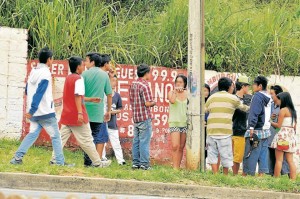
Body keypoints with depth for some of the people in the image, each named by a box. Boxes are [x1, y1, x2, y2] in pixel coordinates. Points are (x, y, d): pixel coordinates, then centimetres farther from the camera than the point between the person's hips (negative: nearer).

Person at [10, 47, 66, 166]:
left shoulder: (33, 71, 10)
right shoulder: (45, 73, -15)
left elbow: (27, 91, 18)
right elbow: (39, 93, -20)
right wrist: (32, 110, -22)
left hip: (34, 112, 7)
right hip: (46, 112, -7)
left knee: (32, 134, 9)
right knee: (56, 136, 2)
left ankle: (17, 157, -2)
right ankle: (60, 162, 1)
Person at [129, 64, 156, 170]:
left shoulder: (133, 85, 10)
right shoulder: (144, 85, -15)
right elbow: (148, 103, -19)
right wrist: (154, 103, 2)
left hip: (135, 117, 8)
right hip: (145, 117, -8)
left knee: (136, 141, 10)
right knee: (144, 141, -5)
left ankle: (135, 162, 13)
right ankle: (144, 163, -5)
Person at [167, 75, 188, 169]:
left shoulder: (187, 94, 10)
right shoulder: (171, 93, 4)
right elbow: (172, 101, -17)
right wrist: (175, 91, -7)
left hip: (185, 123, 3)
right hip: (174, 122, -3)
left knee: (181, 147, 4)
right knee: (175, 146, -16)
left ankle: (178, 167, 9)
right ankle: (175, 168, -18)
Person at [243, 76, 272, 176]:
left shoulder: (257, 96, -10)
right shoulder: (268, 98, 15)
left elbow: (254, 113, -19)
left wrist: (251, 127, -23)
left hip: (256, 131, -8)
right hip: (266, 130, 8)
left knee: (250, 155, -5)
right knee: (263, 155, 7)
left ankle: (246, 174, -4)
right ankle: (261, 174, 6)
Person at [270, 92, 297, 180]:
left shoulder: (283, 110, -8)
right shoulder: (293, 111, 14)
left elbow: (278, 125, -11)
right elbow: (294, 126, 16)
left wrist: (270, 122, 4)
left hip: (283, 135, -7)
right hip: (291, 136, 7)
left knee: (279, 159, -6)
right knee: (290, 160, 5)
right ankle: (293, 179, 0)